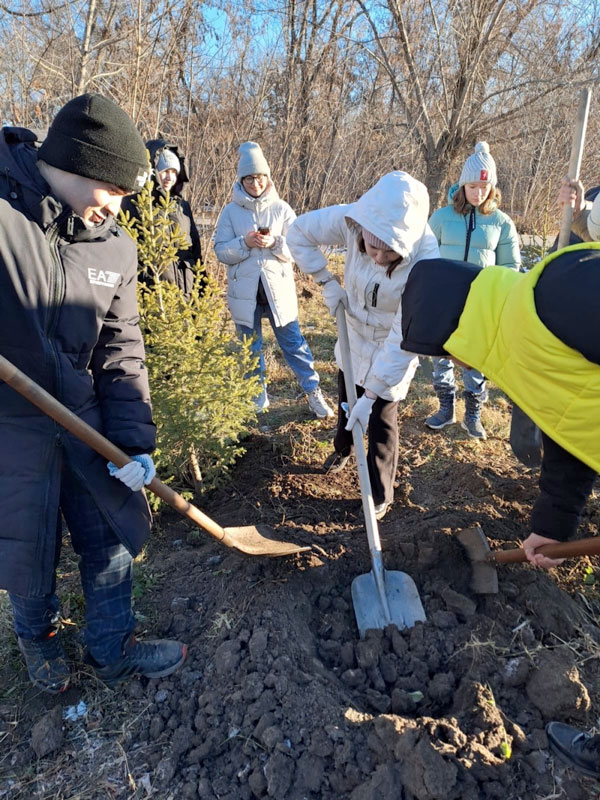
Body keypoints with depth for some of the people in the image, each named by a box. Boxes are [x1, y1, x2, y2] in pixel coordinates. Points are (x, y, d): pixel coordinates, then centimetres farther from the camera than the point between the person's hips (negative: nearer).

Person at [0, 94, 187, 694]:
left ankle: (113, 648, 39)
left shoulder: (114, 247, 0)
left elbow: (120, 352, 2)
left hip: (85, 421, 4)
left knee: (112, 537, 13)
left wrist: (135, 440, -4)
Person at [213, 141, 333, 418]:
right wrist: (244, 243, -18)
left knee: (293, 341, 3)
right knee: (250, 346, 11)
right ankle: (258, 397, 26)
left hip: (278, 288, -1)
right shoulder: (230, 211, 2)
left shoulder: (281, 209, 2)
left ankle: (313, 391, 14)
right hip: (244, 290, 1)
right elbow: (221, 251, -1)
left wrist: (275, 243, -19)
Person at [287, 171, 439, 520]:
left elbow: (404, 339, -34)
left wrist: (372, 393, -32)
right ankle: (343, 448, 56)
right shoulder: (350, 220, -28)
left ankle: (381, 494, 25)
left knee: (381, 420, 2)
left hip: (392, 349, -4)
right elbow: (300, 232, -10)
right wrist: (326, 282, -15)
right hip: (355, 332, 5)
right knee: (347, 400, 25)